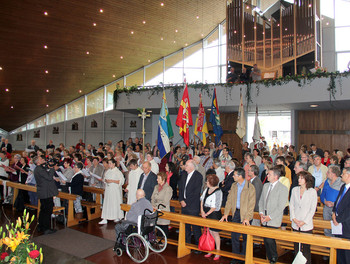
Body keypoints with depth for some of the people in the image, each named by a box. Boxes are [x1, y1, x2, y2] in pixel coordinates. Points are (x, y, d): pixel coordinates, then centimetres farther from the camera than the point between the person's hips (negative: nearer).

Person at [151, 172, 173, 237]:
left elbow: (165, 202, -13)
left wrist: (157, 207, -15)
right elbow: (153, 198, 13)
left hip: (164, 211, -5)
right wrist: (153, 206, -4)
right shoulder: (156, 187, 13)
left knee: (164, 228, -2)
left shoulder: (168, 188, -8)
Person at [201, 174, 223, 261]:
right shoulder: (207, 189, 5)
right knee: (209, 232, 13)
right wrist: (202, 211, -1)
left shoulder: (218, 192, -17)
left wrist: (206, 214, -12)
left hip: (214, 214, -6)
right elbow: (202, 199, 10)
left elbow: (215, 206, -17)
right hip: (206, 213, 7)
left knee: (215, 233, 3)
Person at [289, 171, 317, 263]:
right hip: (295, 224, 3)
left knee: (306, 247, 1)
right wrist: (294, 218, -4)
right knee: (296, 246, 9)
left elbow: (313, 209, -5)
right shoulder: (294, 190, 6)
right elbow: (291, 205, 8)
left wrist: (304, 221, -10)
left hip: (307, 225, -3)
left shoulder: (312, 191, -4)